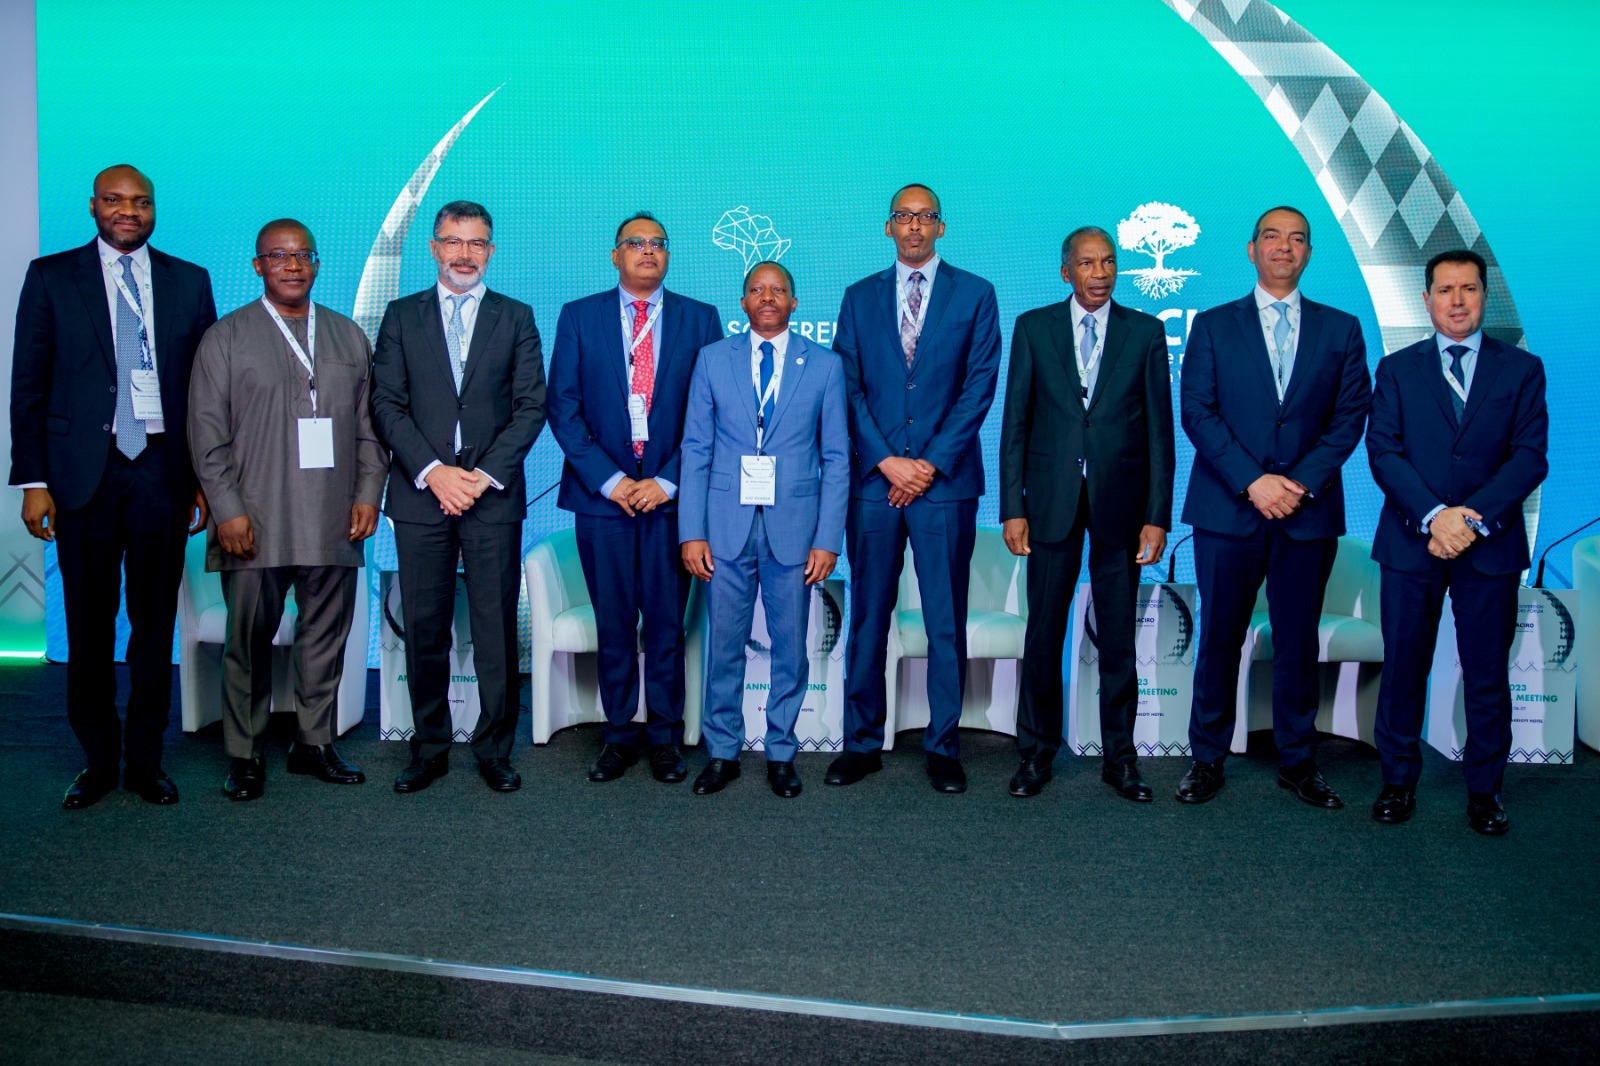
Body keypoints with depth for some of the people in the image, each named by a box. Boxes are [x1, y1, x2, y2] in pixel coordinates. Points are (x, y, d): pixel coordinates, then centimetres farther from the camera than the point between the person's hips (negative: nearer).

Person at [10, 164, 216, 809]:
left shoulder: (189, 282, 9)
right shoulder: (51, 276, 5)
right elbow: (29, 385, 3)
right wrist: (33, 479, -4)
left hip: (163, 472, 1)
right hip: (85, 474, -1)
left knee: (155, 623, 7)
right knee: (88, 628, 6)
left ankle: (144, 761, 19)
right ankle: (98, 762, 20)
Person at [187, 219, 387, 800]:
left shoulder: (349, 336, 14)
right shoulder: (225, 338, 5)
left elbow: (368, 425, 13)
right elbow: (207, 434, -1)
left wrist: (368, 494, 2)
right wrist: (228, 510, -9)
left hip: (334, 523, 3)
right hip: (253, 524, -3)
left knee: (326, 636, 8)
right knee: (249, 640, 2)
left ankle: (314, 743, 20)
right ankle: (244, 755, 14)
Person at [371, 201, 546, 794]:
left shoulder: (516, 317, 9)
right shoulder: (402, 316, 11)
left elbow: (531, 406, 2)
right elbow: (386, 404, 3)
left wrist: (484, 475, -9)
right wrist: (433, 471, -10)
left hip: (494, 495, -1)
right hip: (420, 495, 1)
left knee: (496, 629, 1)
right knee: (424, 630, 5)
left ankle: (494, 750, 13)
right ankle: (429, 749, 17)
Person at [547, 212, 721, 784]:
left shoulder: (700, 319, 7)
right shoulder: (578, 316, 8)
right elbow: (562, 407, 2)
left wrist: (668, 480, -8)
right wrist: (608, 479, -8)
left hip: (671, 494, 0)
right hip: (602, 494, 0)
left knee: (667, 622, 4)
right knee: (613, 623, 6)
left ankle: (664, 736, 16)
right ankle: (619, 733, 18)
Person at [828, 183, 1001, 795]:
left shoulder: (974, 294, 6)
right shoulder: (859, 298, 12)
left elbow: (980, 385, -2)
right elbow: (849, 388, 5)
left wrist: (931, 463, -10)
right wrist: (888, 461, -7)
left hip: (945, 480, -1)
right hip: (873, 479, 2)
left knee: (946, 621, 3)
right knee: (867, 617, 6)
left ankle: (943, 746, 14)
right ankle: (862, 742, 16)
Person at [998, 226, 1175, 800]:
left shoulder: (1146, 332, 5)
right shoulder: (1033, 327, 5)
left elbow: (1159, 429, 3)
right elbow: (1015, 422, 3)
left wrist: (1158, 516, -3)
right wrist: (1012, 508, -3)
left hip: (1120, 502, 0)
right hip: (1052, 499, 0)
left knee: (1119, 635, 6)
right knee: (1044, 629, 5)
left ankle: (1119, 756, 19)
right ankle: (1037, 752, 19)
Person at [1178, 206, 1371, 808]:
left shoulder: (1341, 329, 11)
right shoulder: (1213, 325, 7)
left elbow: (1350, 416, 4)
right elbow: (1198, 413, -2)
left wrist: (1303, 482, -10)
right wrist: (1252, 481, -12)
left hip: (1309, 511, 1)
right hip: (1228, 509, -1)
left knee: (1298, 640, 8)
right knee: (1220, 638, 3)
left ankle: (1297, 760, 20)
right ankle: (1208, 759, 14)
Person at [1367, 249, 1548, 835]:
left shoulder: (1522, 369, 7)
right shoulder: (1397, 369, 8)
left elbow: (1530, 456, -2)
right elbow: (1383, 452, -3)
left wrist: (1475, 520, -15)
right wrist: (1433, 516, -16)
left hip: (1490, 544, 0)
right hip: (1411, 541, 0)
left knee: (1488, 673, 6)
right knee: (1403, 668, 5)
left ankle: (1484, 790, 19)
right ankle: (1398, 781, 18)